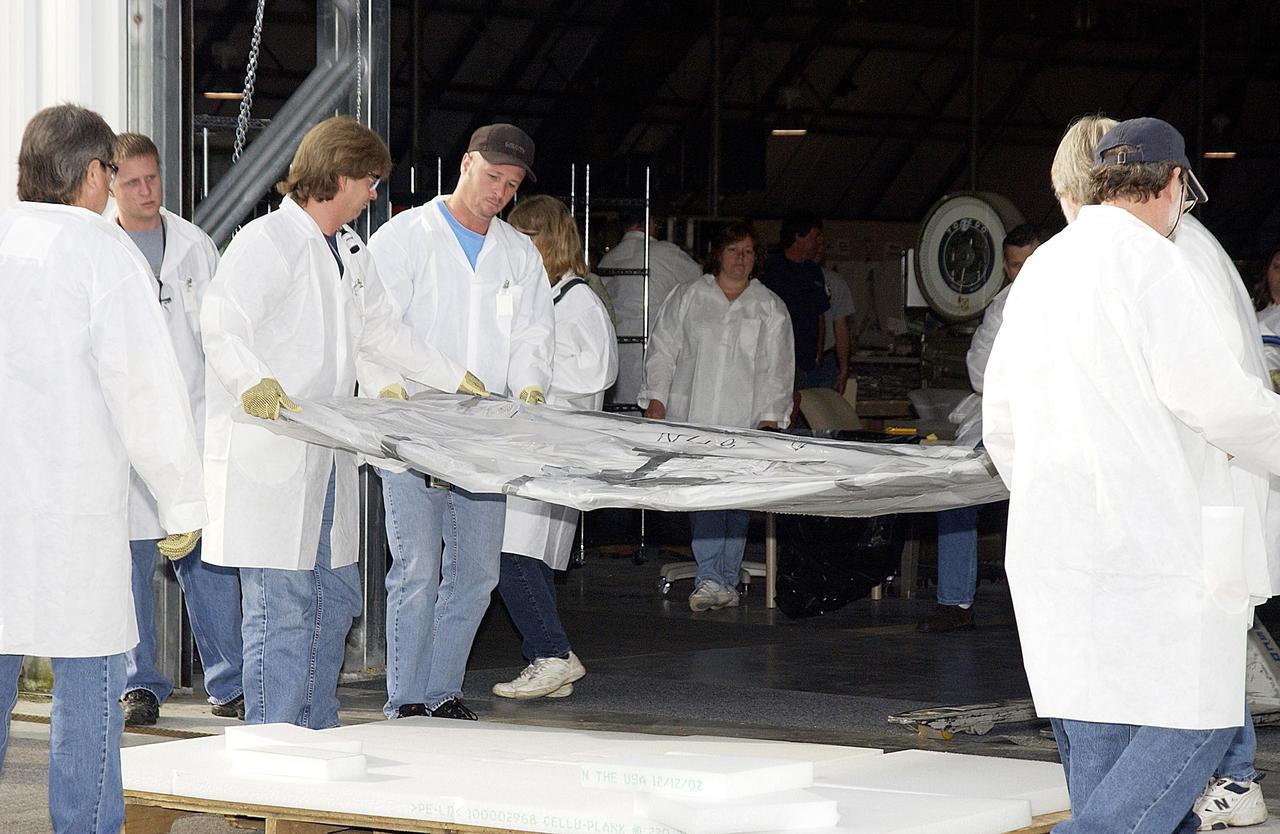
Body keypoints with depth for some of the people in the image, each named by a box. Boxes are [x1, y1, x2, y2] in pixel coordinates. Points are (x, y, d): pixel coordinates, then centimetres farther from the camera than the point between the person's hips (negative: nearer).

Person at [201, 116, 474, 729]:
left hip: (326, 461, 10)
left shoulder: (350, 254, 20)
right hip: (269, 455, -10)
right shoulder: (267, 242, -11)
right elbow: (222, 324, -24)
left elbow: (382, 332, 30)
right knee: (281, 608, -10)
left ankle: (318, 740, 23)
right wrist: (252, 382, -42)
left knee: (334, 600, 13)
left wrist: (458, 380, 29)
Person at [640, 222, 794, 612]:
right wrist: (656, 398, 2)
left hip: (744, 420, 1)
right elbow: (663, 350, 12)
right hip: (694, 418, -1)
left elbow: (778, 367, 10)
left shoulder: (770, 308, 13)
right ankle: (711, 579, -18)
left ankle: (725, 580, 4)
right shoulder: (687, 298, 12)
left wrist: (770, 416, 1)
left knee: (736, 499, -1)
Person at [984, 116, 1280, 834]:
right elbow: (1212, 393, -16)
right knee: (1193, 721, -4)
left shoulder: (1041, 271, 15)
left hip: (1052, 539, 8)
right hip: (1154, 535, -8)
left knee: (1095, 735, 9)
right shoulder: (1151, 260, -9)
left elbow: (1003, 424, 20)